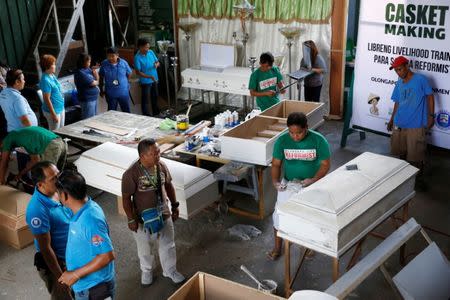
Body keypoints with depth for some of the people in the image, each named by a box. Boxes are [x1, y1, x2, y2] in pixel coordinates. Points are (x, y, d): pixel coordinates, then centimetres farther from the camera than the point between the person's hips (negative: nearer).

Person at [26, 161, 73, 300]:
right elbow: (45, 248, -26)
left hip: (71, 255, 7)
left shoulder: (58, 190, -11)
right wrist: (60, 277, -18)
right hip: (55, 261, -7)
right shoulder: (37, 210, -34)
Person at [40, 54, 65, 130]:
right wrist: (53, 114, -20)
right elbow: (47, 99, -21)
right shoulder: (45, 80, -21)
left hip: (61, 108, 9)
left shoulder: (52, 76, 6)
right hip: (54, 110, -9)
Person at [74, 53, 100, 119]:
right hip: (87, 100, -9)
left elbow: (97, 80, 12)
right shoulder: (80, 73, -19)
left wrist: (95, 72, -7)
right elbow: (93, 83, -19)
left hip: (93, 98, 9)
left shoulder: (88, 69, 8)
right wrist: (96, 82, 4)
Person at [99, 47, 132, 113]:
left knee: (126, 111, 14)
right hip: (110, 93, 0)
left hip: (123, 92, 0)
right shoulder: (104, 64, -11)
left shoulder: (123, 63, -11)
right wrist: (101, 90, 6)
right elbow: (101, 78, 1)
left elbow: (129, 74, 5)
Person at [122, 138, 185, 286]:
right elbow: (126, 198, -17)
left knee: (168, 245, 19)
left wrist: (174, 206, 8)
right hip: (143, 218, -4)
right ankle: (146, 271, 48)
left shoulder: (162, 166, -11)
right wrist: (131, 219, -14)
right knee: (144, 247, 20)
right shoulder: (131, 173, -26)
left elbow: (169, 186, 4)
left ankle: (170, 270, 44)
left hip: (163, 214, 4)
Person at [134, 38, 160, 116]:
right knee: (145, 99, 4)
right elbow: (138, 72, -21)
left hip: (154, 80, 6)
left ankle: (156, 112, 41)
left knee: (155, 96, 22)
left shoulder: (151, 52, -4)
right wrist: (150, 77, -30)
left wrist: (156, 64, -18)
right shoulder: (137, 57, -20)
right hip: (145, 81, -6)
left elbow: (157, 62, 8)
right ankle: (146, 115, 19)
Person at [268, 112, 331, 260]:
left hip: (312, 184, -1)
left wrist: (313, 180, -26)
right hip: (288, 183, 1)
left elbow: (325, 165, -10)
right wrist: (275, 181, -22)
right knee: (279, 214, -6)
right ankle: (277, 248, 17)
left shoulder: (318, 140, -16)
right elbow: (276, 164, -4)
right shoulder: (282, 140, -11)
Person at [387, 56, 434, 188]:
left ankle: (419, 179, 19)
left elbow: (430, 96, -4)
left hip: (415, 126, -5)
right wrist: (392, 119, 19)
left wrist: (431, 116, -7)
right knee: (400, 152, 15)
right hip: (399, 124, 6)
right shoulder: (399, 83, 8)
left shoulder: (420, 79, -9)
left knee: (416, 156, 0)